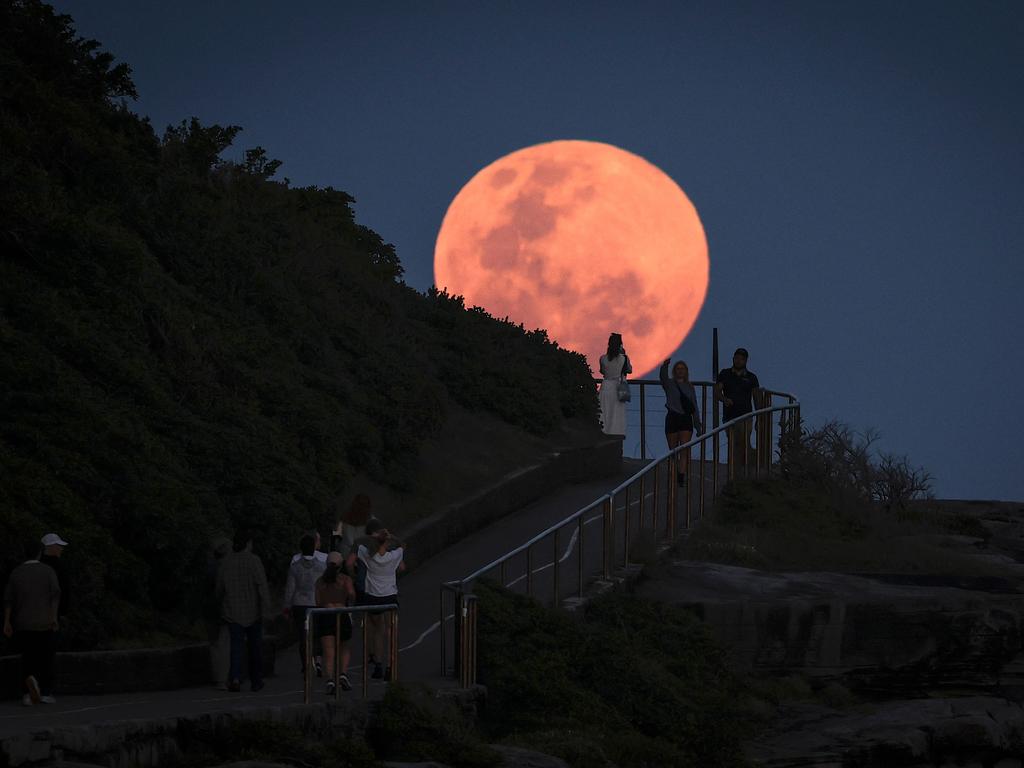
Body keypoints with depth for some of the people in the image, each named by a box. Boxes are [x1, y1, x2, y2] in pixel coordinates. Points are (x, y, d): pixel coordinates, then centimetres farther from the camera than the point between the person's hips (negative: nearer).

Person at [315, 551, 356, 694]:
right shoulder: (345, 579, 2)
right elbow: (351, 593, -15)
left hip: (324, 616, 1)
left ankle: (330, 680, -23)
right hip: (342, 615, -1)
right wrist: (350, 602, 6)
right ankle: (343, 674, 0)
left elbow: (318, 602, 3)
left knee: (328, 653, -4)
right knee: (343, 649, 20)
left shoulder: (321, 581, 9)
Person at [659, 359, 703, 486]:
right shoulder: (669, 384, 5)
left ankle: (682, 475, -25)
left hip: (686, 418, 1)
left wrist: (698, 426, 14)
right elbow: (662, 376, -20)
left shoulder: (689, 387, 14)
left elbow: (695, 408, 16)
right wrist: (665, 365, -42)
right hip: (672, 418, -1)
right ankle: (673, 477, 13)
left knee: (685, 449, -14)